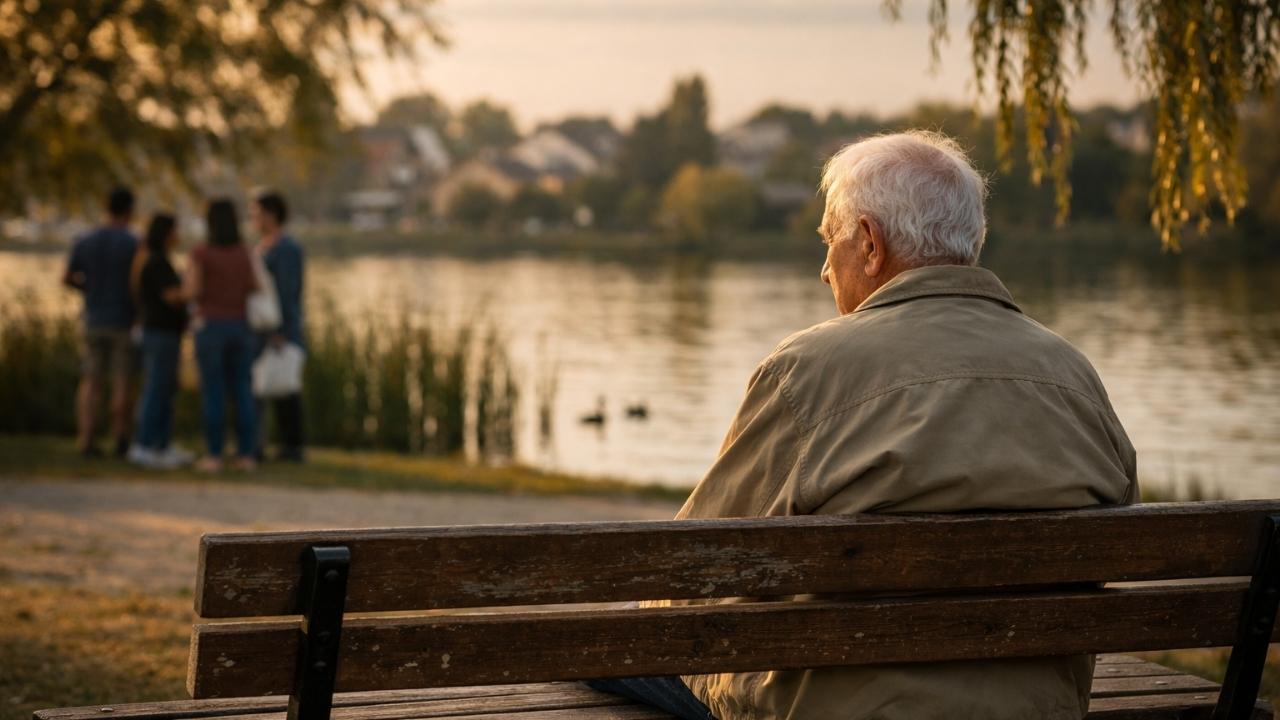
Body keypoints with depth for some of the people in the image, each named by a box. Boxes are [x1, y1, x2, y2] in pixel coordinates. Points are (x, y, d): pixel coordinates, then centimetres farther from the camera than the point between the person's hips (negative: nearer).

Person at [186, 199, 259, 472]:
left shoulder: (201, 253, -8)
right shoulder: (245, 253, 4)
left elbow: (192, 291, -11)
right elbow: (255, 289, 4)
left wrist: (190, 278, 10)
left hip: (211, 325, -3)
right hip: (240, 326, 3)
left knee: (213, 391, 0)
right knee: (242, 391, 7)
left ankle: (214, 456, 0)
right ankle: (246, 454, 5)